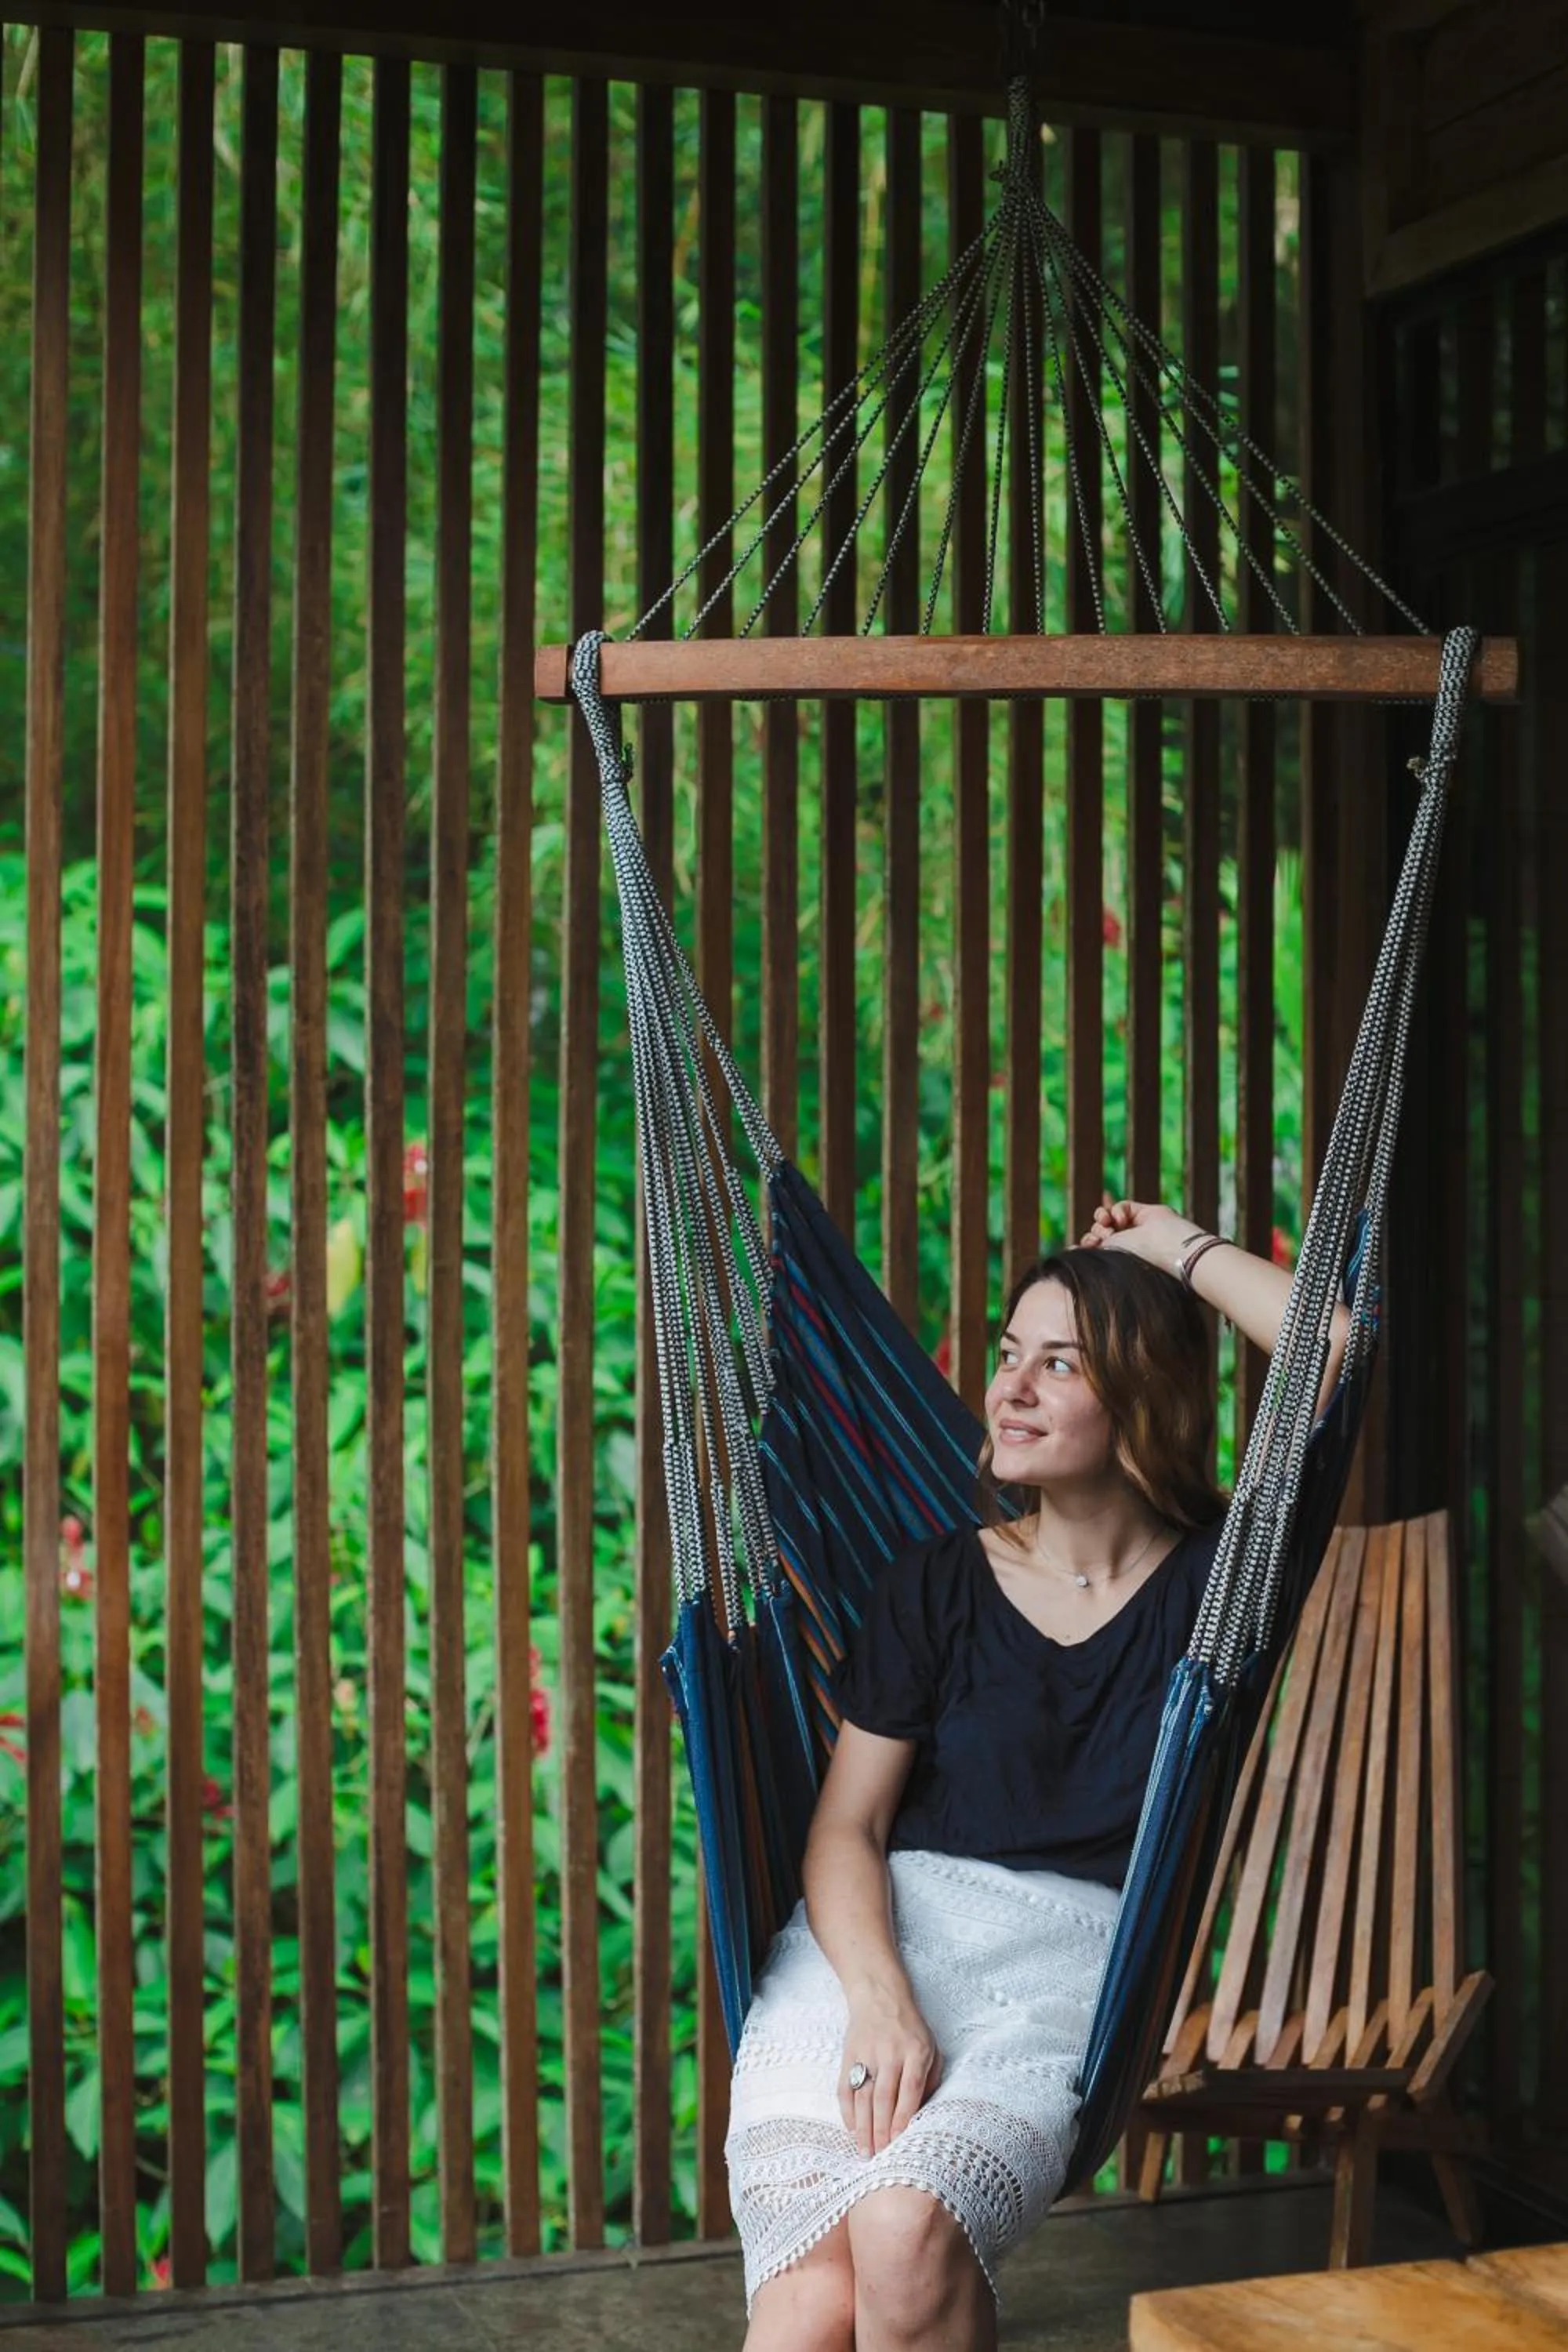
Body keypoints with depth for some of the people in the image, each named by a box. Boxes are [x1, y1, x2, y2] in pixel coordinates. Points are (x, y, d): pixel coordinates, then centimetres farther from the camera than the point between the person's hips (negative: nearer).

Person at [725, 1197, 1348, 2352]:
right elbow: (846, 1824, 5)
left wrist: (1181, 1250, 11)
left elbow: (1337, 1347, -4)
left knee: (908, 2228, -32)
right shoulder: (937, 1582, 12)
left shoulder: (1211, 1580, 7)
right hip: (868, 1948, 1)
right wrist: (880, 2002, -14)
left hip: (1065, 1966, -1)